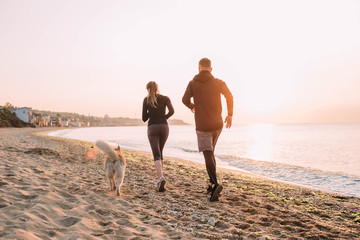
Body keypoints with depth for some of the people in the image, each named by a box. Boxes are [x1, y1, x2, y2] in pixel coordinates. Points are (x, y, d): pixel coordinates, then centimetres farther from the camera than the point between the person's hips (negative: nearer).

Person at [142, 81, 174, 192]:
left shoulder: (146, 100, 7)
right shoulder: (165, 98, 8)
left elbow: (144, 118, 8)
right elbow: (172, 111, -10)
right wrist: (165, 117, 10)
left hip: (152, 128, -2)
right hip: (164, 127, 2)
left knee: (156, 155, -8)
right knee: (160, 152, 21)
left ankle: (161, 178, -31)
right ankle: (160, 177, 23)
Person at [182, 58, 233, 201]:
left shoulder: (193, 83, -1)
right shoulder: (218, 83, 3)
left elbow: (185, 99, -13)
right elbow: (229, 97, 0)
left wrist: (191, 106, 10)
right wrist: (230, 115, 12)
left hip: (202, 126, -3)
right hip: (217, 124, 3)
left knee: (208, 155, -7)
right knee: (210, 152, 20)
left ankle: (215, 184, -26)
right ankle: (212, 183, 19)